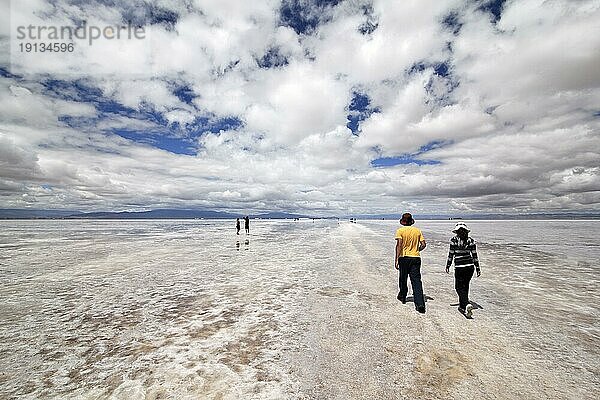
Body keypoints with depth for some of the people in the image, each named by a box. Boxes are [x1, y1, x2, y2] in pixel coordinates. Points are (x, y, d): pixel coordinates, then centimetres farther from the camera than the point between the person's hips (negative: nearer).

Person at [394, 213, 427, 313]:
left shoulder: (400, 231, -7)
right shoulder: (417, 230, 5)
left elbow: (399, 245, -16)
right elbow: (423, 244, 3)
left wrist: (396, 259, -15)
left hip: (404, 257, -2)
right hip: (416, 258, 3)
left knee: (403, 279, 16)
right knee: (416, 281, 2)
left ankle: (402, 296, 36)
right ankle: (420, 304, -5)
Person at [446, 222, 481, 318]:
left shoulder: (454, 240, -8)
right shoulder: (471, 240, 2)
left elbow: (451, 254, -5)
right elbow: (474, 255, 3)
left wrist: (448, 266, 6)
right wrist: (478, 268, 11)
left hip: (459, 267, -4)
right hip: (470, 266, 4)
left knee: (459, 287, 6)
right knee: (465, 286, 18)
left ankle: (467, 304, -16)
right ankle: (462, 306, 26)